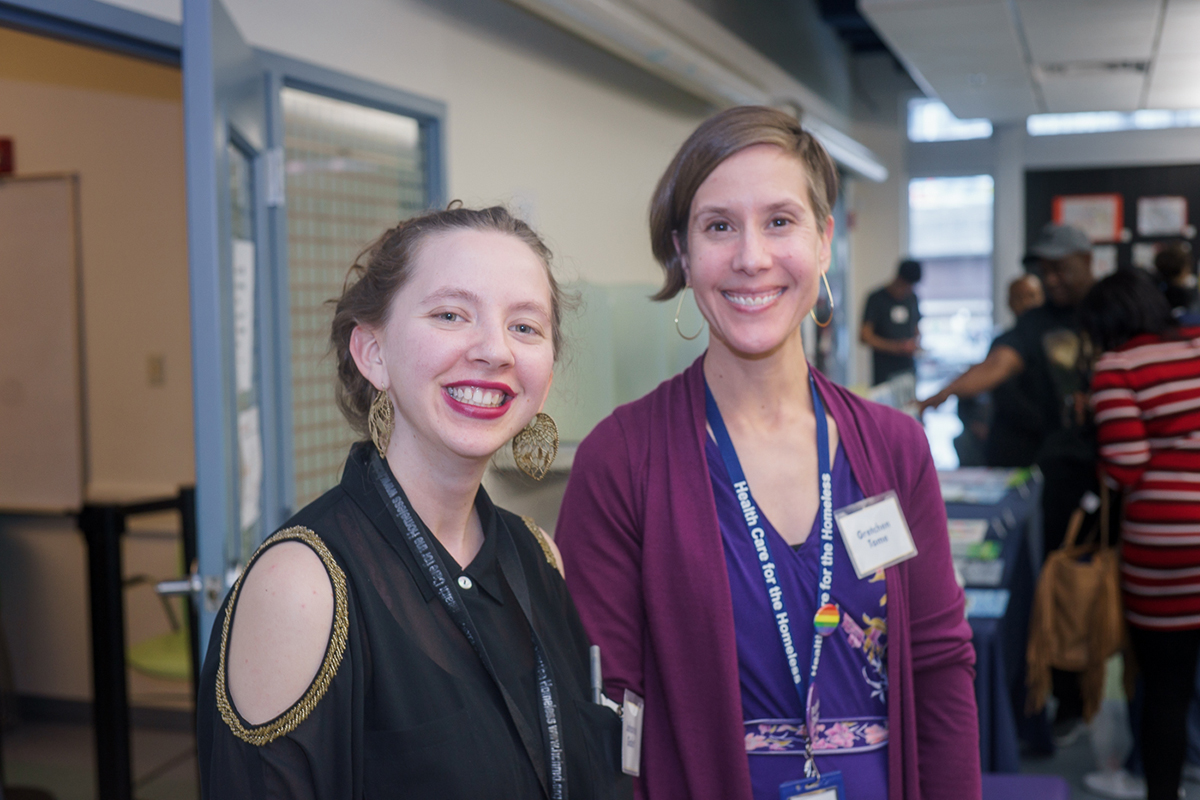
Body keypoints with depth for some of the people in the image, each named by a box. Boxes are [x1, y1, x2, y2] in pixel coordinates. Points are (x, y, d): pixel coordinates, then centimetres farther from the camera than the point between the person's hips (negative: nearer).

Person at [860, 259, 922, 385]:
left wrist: (916, 343, 0)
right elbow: (865, 336, -7)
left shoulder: (912, 298, 14)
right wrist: (896, 346, -15)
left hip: (909, 368, 5)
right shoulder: (877, 298, -3)